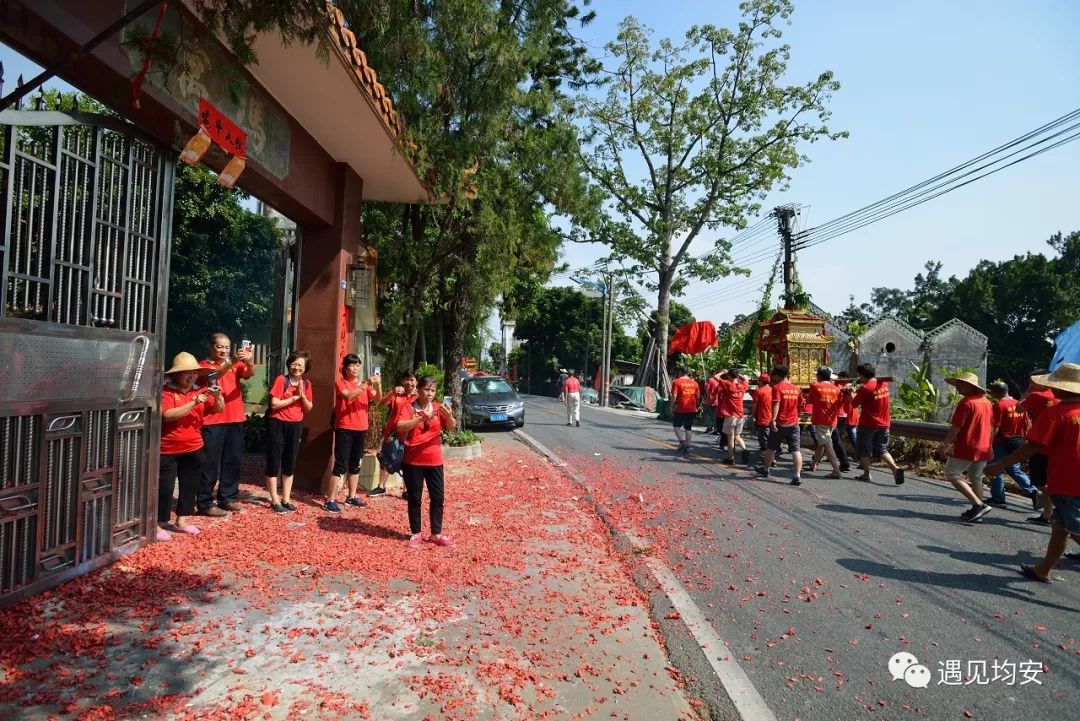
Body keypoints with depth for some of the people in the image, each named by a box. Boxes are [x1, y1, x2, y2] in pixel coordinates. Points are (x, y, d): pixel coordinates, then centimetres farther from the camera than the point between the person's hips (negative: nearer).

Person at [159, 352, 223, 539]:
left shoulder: (200, 391, 5)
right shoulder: (166, 391, -11)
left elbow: (219, 409, 3)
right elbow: (168, 415, -24)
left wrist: (218, 396, -18)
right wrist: (193, 403, -29)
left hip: (194, 449, 6)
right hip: (168, 450, -6)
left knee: (190, 487, 13)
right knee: (164, 488, -2)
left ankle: (181, 521, 27)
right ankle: (157, 524, 11)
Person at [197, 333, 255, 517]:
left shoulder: (236, 365, 12)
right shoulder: (204, 365, 0)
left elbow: (250, 373, -9)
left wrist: (249, 362, -32)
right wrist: (230, 363, -38)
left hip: (235, 420, 5)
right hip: (212, 421, -5)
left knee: (232, 461, 10)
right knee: (210, 463, -3)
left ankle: (228, 498, 20)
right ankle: (205, 504, 2)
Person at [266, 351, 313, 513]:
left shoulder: (306, 384, 6)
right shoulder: (281, 380, -9)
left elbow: (308, 409, 6)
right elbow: (274, 404, -15)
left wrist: (302, 395, -9)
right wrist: (294, 397, -14)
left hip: (295, 426, 5)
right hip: (278, 425, -5)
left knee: (290, 464, 10)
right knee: (274, 463, 1)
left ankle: (286, 499, 20)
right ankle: (275, 501, 8)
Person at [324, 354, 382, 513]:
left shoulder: (365, 385, 11)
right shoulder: (340, 383, -3)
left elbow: (378, 399, -4)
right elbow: (349, 396, -23)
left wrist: (377, 385, -21)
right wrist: (366, 385, -31)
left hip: (361, 429, 5)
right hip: (344, 429, -5)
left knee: (355, 464, 13)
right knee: (341, 465, -8)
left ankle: (352, 497, 24)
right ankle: (330, 500, -4)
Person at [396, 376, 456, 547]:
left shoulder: (438, 408, 3)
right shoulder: (408, 407, -6)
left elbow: (450, 427, -9)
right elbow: (400, 426, -22)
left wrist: (449, 416, -31)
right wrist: (421, 419, -33)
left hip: (434, 460, 3)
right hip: (412, 461, -3)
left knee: (438, 498, 5)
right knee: (414, 498, 6)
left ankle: (436, 533, 15)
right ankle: (415, 533, 18)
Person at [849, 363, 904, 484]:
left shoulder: (864, 388, -17)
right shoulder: (884, 384, 2)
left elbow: (854, 405, -8)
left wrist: (851, 393, 9)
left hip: (868, 424, -6)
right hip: (884, 424, 6)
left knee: (864, 449, 10)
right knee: (882, 450, 12)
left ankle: (866, 474, 14)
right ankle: (895, 468, -8)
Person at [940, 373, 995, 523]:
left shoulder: (967, 402, -14)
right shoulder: (987, 402, 11)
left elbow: (956, 427, -17)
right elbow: (991, 428, 18)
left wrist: (945, 443, -6)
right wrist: (989, 446, 26)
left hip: (966, 448, -8)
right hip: (984, 449, 8)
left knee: (952, 475, -1)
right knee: (976, 479, 16)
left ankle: (978, 504, -9)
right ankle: (976, 511, 19)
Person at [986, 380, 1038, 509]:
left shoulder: (999, 405, -14)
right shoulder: (1020, 405, 8)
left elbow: (995, 427, -18)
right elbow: (1026, 425, 11)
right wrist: (1022, 440, 18)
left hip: (1002, 442, -7)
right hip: (1018, 442, 7)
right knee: (1014, 469, 18)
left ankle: (998, 499, 8)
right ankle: (1032, 491, 4)